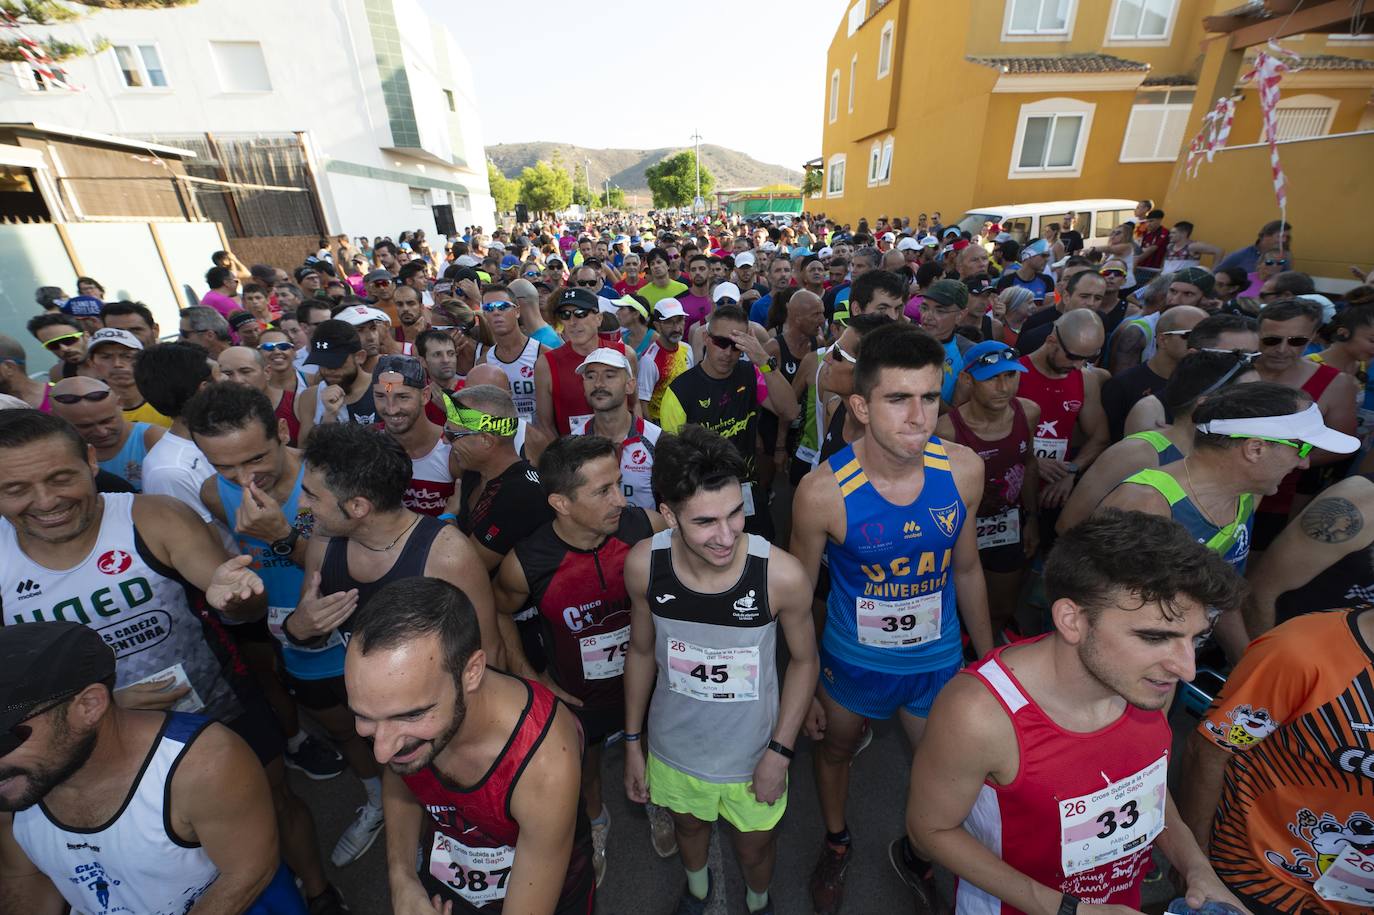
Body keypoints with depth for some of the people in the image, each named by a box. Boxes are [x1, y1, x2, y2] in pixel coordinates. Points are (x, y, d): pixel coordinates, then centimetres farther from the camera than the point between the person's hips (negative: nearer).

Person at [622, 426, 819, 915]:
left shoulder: (782, 575, -32)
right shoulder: (644, 564, -26)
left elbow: (804, 661, -12)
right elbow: (641, 651, -7)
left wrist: (779, 752, -11)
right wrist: (632, 742, 2)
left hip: (751, 751, -1)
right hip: (673, 745, 2)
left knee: (755, 844, 26)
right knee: (689, 824, 32)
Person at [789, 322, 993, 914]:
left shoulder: (963, 470, -17)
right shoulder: (824, 491, -28)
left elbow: (966, 569, 0)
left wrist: (988, 655, 9)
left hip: (938, 658, 3)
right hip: (851, 659, -2)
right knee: (835, 750, 24)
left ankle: (914, 850, 57)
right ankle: (836, 843, 59)